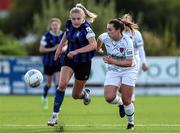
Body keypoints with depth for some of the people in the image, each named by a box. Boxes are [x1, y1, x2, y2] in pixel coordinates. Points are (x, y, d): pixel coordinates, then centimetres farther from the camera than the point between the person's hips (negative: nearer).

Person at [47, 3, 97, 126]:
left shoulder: (86, 28, -21)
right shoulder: (69, 24, -4)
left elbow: (93, 45, -33)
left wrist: (76, 51, -35)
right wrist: (60, 47, 16)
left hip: (83, 62, -4)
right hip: (69, 59, 4)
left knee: (76, 95, 8)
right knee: (62, 84, -21)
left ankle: (85, 93, 47)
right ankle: (55, 115, -15)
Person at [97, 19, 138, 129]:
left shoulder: (127, 41, -24)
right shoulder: (105, 37, -11)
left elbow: (129, 62, -23)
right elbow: (99, 39, 16)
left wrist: (113, 61, -30)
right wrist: (97, 49, 33)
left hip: (128, 71, -4)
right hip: (113, 71, 4)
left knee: (126, 101, -6)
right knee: (109, 97, -16)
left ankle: (131, 122, 22)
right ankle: (120, 102, 21)